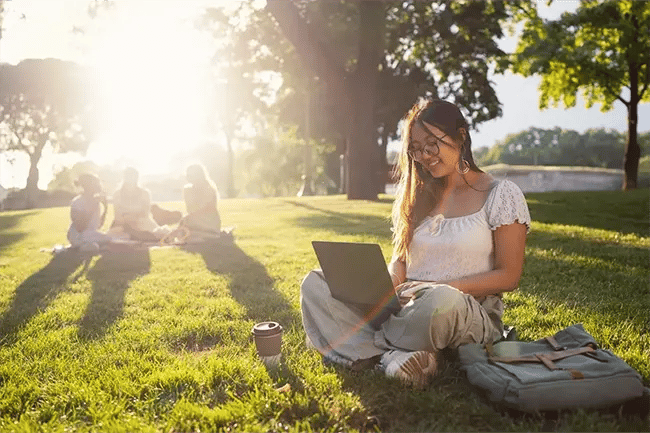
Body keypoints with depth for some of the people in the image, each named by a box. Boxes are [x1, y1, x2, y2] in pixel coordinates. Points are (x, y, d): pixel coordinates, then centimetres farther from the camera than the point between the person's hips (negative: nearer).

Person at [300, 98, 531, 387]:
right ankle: (395, 356, -29)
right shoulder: (418, 196, 16)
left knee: (444, 301, -43)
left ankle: (376, 346, -15)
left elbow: (508, 277, -4)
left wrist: (437, 287, -16)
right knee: (314, 283, -13)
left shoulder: (502, 195, 0)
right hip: (404, 307, 5)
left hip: (471, 314, -5)